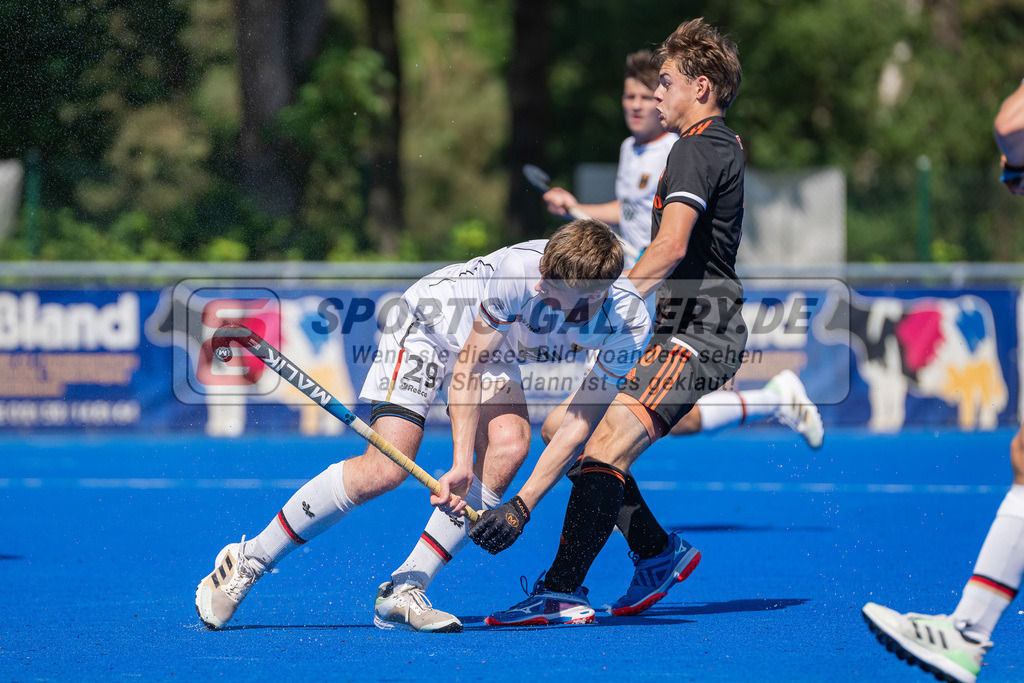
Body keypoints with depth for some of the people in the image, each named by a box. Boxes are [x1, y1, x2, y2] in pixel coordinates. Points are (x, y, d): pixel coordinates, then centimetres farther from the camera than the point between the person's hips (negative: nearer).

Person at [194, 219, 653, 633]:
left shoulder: (628, 322, -26)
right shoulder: (519, 271, -37)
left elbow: (582, 422, -19)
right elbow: (467, 365, -28)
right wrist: (462, 462, -35)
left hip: (497, 351, 4)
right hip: (427, 327, -4)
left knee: (510, 444, -26)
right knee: (385, 469, -21)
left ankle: (403, 593, -17)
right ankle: (247, 562, -4)